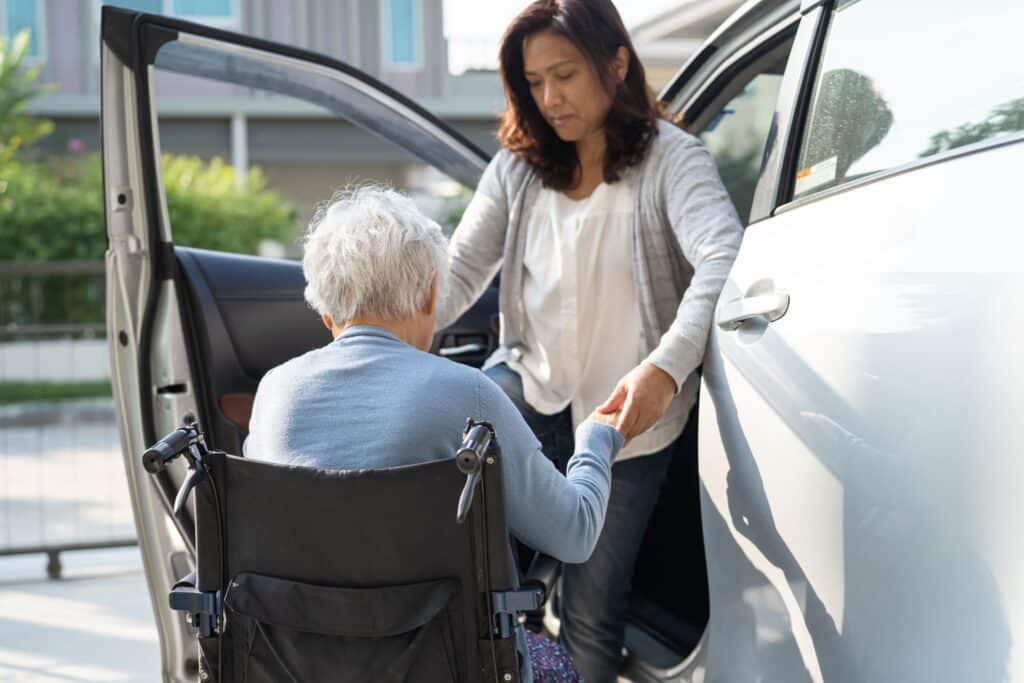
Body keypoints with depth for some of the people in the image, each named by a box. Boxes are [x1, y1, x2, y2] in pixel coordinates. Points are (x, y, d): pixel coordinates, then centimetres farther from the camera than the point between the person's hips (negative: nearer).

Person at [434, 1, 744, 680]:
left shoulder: (670, 159, -10)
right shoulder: (516, 170, 5)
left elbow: (723, 263, -26)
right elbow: (461, 270, -1)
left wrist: (663, 369, -42)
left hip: (628, 417, -3)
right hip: (530, 384, 3)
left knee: (591, 611, -1)